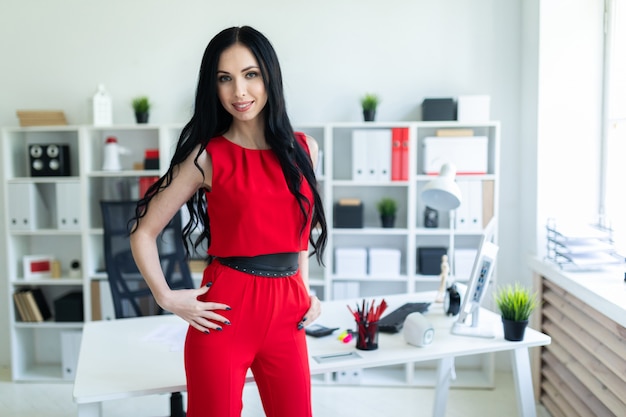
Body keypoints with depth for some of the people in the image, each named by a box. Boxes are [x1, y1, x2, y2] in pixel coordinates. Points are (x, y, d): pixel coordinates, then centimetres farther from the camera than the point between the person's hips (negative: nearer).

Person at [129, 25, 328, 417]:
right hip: (226, 312, -3)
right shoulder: (207, 156, -5)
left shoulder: (303, 149, 5)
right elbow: (144, 232, -1)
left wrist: (305, 289, 12)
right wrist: (167, 298, -10)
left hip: (287, 314, 4)